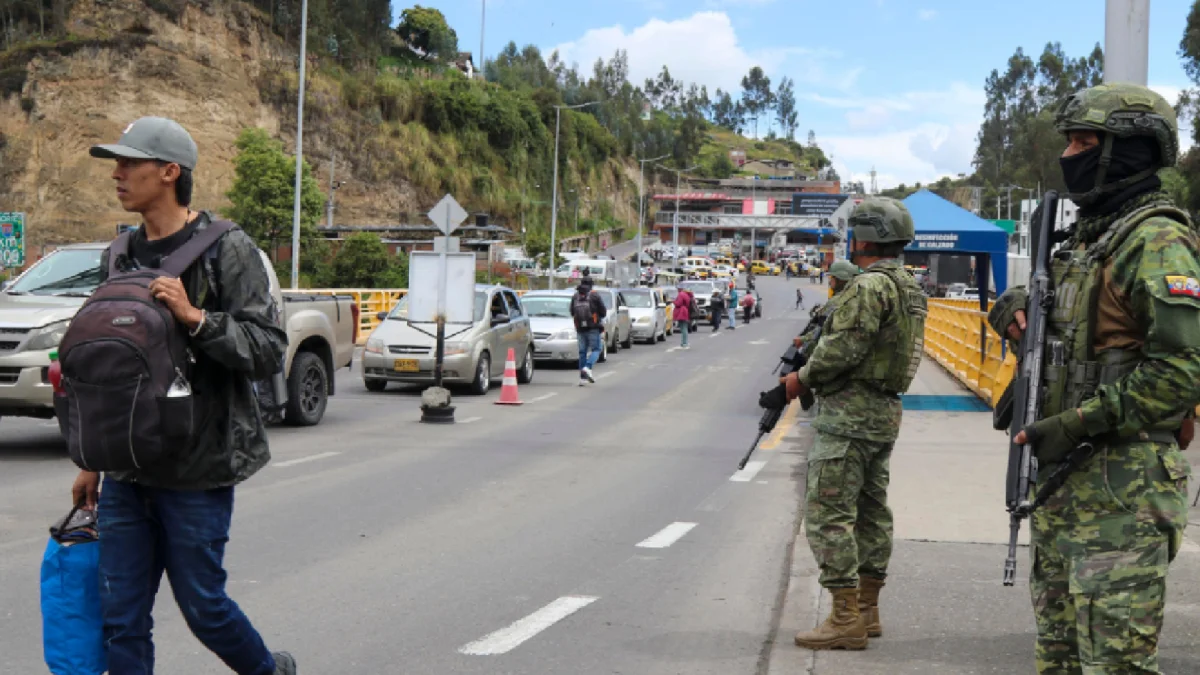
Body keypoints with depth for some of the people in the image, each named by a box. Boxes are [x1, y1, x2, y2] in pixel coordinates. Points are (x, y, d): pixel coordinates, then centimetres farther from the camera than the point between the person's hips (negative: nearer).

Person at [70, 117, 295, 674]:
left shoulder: (227, 251, -8)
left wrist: (196, 317, -25)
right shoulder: (119, 258, 12)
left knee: (202, 604, 5)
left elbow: (269, 351, -13)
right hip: (127, 471, 6)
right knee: (121, 617, 5)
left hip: (197, 471, -6)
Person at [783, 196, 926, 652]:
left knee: (828, 512, -7)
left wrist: (803, 377, -9)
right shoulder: (909, 287, 15)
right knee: (871, 510, 14)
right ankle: (867, 611, 20)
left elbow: (845, 346, -23)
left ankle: (845, 620, -8)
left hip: (850, 412, -10)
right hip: (886, 412, 10)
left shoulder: (870, 285, -17)